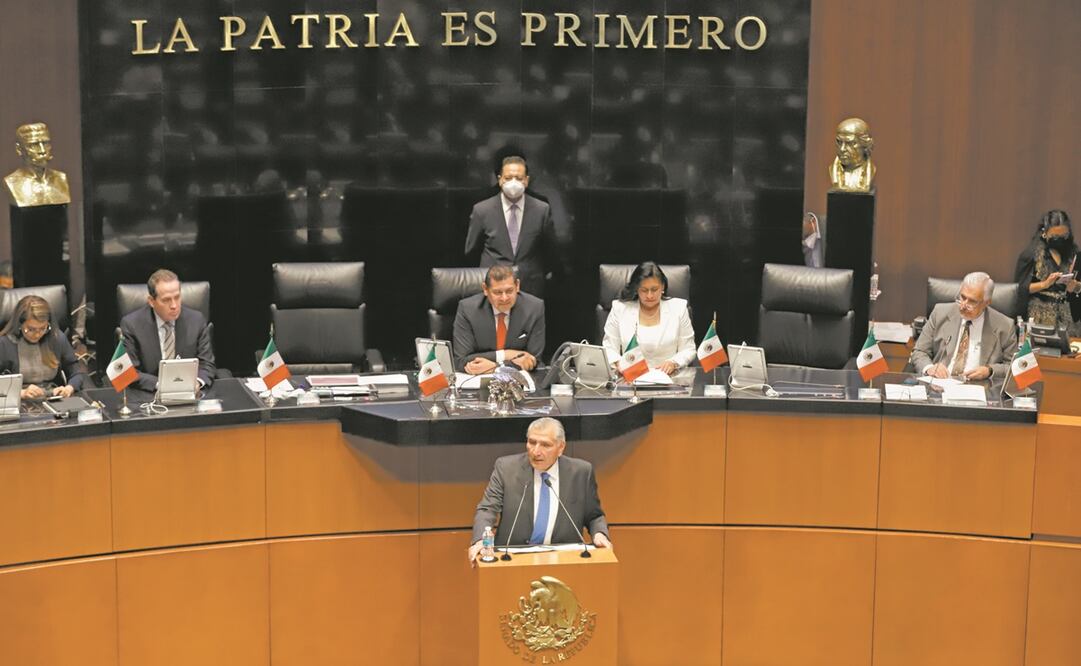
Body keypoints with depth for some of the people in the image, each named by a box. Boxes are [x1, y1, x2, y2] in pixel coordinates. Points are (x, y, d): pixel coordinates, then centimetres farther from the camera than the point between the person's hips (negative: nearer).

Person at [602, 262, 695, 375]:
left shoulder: (678, 308, 8)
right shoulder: (619, 308, 8)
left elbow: (688, 350, 9)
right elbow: (609, 348, 8)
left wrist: (674, 363, -13)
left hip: (668, 378, 0)